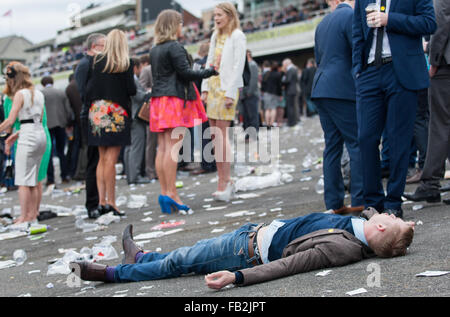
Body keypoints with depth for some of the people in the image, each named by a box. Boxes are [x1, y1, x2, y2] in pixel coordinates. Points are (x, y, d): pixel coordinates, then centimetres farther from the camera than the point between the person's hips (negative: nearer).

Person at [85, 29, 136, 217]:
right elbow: (131, 90, -7)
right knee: (111, 159, -5)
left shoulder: (97, 61, 4)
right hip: (117, 112, -4)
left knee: (102, 159, 10)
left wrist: (91, 104, 13)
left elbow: (89, 88, 1)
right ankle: (110, 201, -6)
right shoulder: (126, 64, -5)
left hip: (98, 111, 4)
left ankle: (101, 201, 8)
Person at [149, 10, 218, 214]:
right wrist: (207, 73, -2)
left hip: (158, 99, 9)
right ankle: (171, 193, -15)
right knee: (173, 146, -11)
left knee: (163, 147, 5)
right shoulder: (175, 47, -9)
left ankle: (164, 191, 6)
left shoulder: (154, 50, 17)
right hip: (175, 98, -8)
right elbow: (185, 72, -13)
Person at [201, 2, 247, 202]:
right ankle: (223, 182, 7)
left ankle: (225, 182, -8)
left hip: (227, 87, -7)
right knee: (215, 136, 4)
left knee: (222, 135, -12)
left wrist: (230, 93, -17)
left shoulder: (237, 37, -4)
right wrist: (205, 88, 9)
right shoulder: (215, 37, 19)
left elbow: (238, 66, -11)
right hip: (212, 86, 8)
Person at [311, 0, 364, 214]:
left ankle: (334, 202, 8)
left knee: (332, 146, 8)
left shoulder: (322, 24, 17)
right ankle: (361, 200, -8)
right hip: (343, 90, -7)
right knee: (357, 144, -4)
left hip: (321, 89, 7)